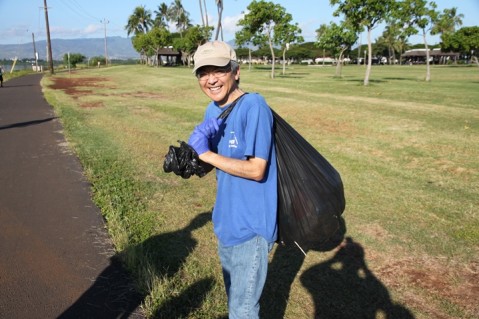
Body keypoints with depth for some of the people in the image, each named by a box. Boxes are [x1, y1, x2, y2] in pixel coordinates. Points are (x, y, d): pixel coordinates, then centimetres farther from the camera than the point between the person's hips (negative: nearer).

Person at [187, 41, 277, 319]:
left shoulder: (253, 106, -21)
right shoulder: (213, 110, 3)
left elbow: (256, 170, -23)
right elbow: (220, 160, 8)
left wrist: (206, 154, -21)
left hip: (251, 225, -8)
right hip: (227, 220, 8)